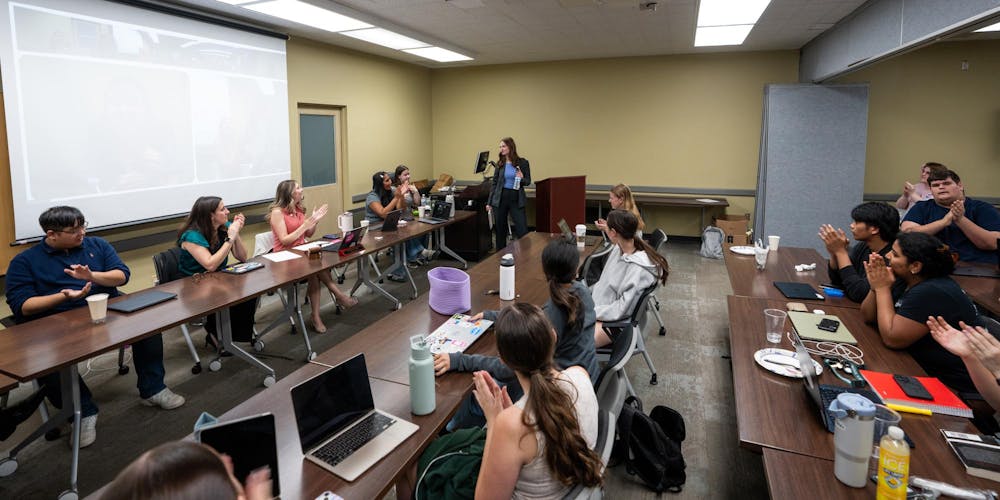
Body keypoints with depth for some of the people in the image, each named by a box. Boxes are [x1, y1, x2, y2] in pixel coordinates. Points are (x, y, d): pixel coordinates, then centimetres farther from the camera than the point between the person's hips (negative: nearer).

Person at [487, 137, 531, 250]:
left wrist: (521, 179, -18)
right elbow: (494, 183, 8)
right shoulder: (499, 164, 5)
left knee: (522, 230, -5)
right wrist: (489, 202, 5)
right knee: (500, 230, 8)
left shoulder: (522, 162, 0)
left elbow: (528, 181, 6)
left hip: (516, 199, -2)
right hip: (500, 199, 2)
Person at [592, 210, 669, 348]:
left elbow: (623, 309, -23)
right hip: (598, 305, 8)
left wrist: (591, 312, -19)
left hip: (615, 321, -8)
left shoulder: (638, 268, -25)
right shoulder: (619, 249, -1)